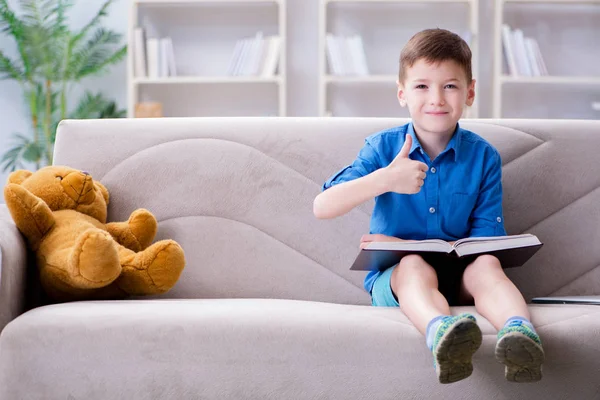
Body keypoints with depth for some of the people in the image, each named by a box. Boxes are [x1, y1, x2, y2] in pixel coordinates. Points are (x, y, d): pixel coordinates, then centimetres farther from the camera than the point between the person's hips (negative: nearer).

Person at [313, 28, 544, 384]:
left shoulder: (484, 157, 2)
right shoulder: (382, 148, 0)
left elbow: (487, 238, -2)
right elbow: (322, 208, -10)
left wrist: (405, 245, -12)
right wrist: (384, 180, -26)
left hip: (457, 275, 1)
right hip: (395, 275, -1)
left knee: (487, 265, -31)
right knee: (414, 266, -34)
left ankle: (519, 331, -59)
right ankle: (441, 332, -66)